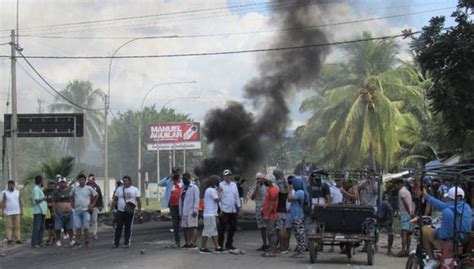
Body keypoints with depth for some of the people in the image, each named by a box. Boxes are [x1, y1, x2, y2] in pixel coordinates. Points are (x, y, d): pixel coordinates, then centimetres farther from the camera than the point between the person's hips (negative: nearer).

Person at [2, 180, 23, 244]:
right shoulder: (5, 193, 0)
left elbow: (20, 202, 11)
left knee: (17, 226, 1)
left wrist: (21, 210, 5)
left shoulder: (17, 192, 10)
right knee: (8, 226, -5)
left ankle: (18, 239, 0)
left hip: (16, 212, 3)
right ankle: (9, 239, -5)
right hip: (8, 213, -3)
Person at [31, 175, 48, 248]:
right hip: (38, 211, -10)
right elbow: (37, 200, -18)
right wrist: (44, 198, -12)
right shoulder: (36, 189, -11)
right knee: (36, 227, -8)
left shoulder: (39, 189, 19)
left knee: (42, 228, 9)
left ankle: (40, 242, 13)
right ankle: (34, 243, -7)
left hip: (42, 211, 10)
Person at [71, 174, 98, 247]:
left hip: (86, 210, -2)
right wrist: (73, 204, 11)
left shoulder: (89, 188, -1)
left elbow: (95, 195, 11)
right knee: (78, 227, 1)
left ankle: (86, 242, 6)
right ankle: (77, 242, 6)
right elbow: (71, 196, 22)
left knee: (85, 227, -3)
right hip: (77, 211, 2)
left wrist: (93, 204, 5)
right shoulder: (75, 189, 6)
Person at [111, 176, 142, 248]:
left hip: (130, 212, -1)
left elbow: (138, 200, 3)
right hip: (120, 211, 1)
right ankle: (116, 242, 3)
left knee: (128, 228, 2)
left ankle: (127, 243, 8)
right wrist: (112, 207, 3)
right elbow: (115, 199, 11)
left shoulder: (134, 189, 4)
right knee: (118, 227, -1)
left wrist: (139, 209, -4)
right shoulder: (119, 189, 9)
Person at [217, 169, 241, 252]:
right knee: (222, 228, -4)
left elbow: (236, 196, 19)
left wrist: (238, 206, 11)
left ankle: (229, 244, 22)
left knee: (233, 227, 10)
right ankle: (220, 245, 1)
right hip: (224, 210, -6)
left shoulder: (234, 184, 14)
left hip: (233, 210, 6)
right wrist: (220, 209, -11)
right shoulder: (221, 185, -4)